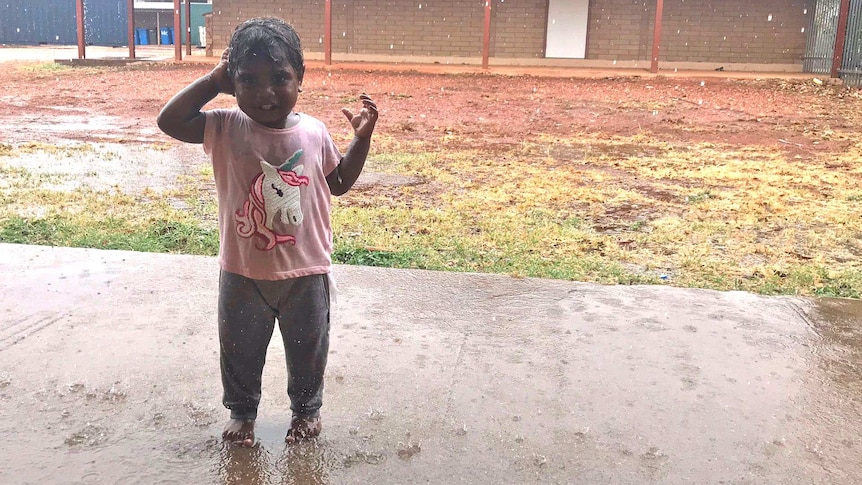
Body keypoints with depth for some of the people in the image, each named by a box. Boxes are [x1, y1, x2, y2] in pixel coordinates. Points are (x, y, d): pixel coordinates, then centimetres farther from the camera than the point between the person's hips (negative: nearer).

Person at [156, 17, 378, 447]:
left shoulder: (314, 133, -5)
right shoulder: (226, 129, -10)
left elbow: (339, 183, 8)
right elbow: (169, 121, -18)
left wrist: (362, 137, -3)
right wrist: (212, 81, -16)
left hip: (306, 272, 1)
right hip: (242, 274, 0)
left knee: (308, 349, 19)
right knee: (239, 350, 18)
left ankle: (306, 408, 43)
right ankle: (241, 411, 42)